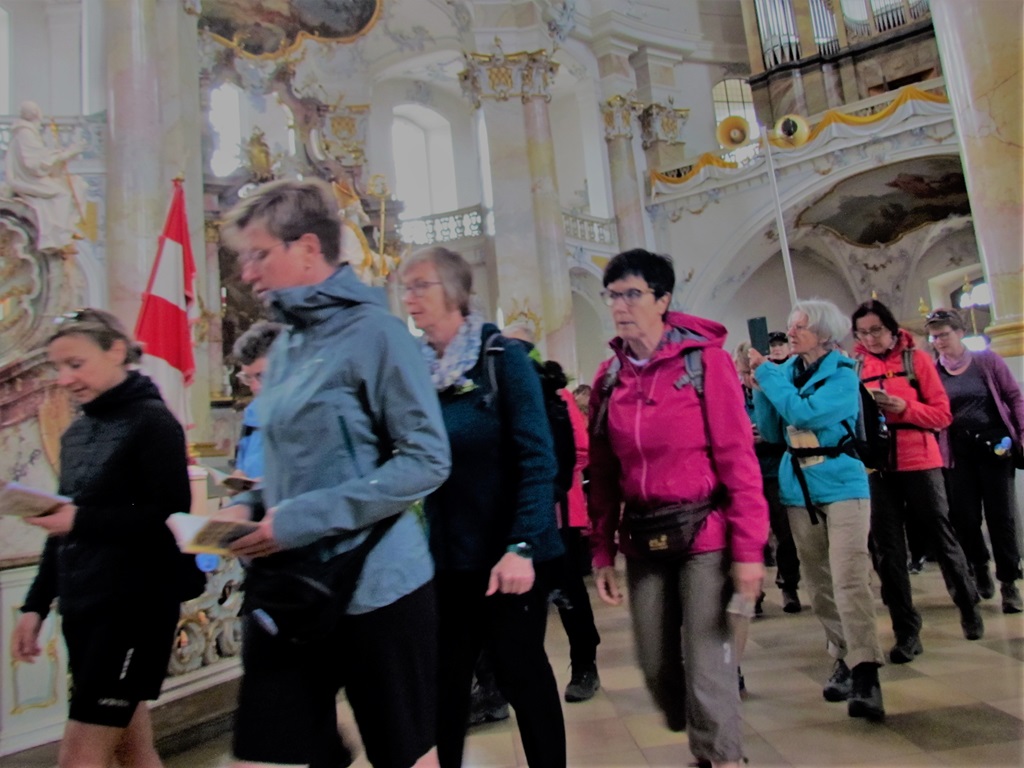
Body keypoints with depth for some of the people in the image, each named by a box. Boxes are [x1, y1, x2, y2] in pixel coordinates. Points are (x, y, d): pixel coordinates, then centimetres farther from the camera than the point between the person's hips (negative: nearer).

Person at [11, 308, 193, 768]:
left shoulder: (152, 422, -9)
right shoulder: (75, 433, 13)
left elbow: (171, 517, -17)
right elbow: (67, 529, 18)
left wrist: (82, 520, -23)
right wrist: (35, 605, 14)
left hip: (134, 606, -7)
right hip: (81, 607, 8)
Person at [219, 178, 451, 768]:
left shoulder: (373, 331, -11)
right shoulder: (287, 345, 10)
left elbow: (428, 459, -17)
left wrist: (305, 518, -20)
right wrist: (250, 506, 0)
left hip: (373, 591, -6)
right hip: (285, 591, 6)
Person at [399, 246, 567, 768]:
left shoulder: (502, 358, -9)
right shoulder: (417, 369, 5)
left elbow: (537, 460, -15)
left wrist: (522, 547, -23)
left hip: (508, 554, -4)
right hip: (447, 557, 4)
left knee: (522, 673, 9)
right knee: (443, 680, 11)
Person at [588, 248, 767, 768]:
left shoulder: (704, 358, -8)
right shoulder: (609, 376, 5)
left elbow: (737, 458, -11)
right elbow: (603, 473, 7)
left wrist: (749, 547, -14)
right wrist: (602, 552, 5)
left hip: (704, 534, -5)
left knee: (707, 669, 0)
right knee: (656, 666, 15)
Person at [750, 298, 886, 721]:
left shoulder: (842, 373, -6)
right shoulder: (786, 370, 8)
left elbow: (805, 413, -22)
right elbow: (772, 432, 5)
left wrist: (765, 373, -16)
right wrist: (759, 387, -7)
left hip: (841, 483, -5)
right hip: (798, 487, 6)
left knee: (849, 579, -13)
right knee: (817, 582, 9)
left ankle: (865, 675, -11)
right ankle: (844, 661, 22)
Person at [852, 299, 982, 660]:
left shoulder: (916, 359, 1)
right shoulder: (854, 367, 6)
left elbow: (942, 413, -3)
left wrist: (903, 407, -18)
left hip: (919, 461, -2)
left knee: (940, 534, 11)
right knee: (888, 548, 4)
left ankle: (969, 606, 37)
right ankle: (907, 632, 14)